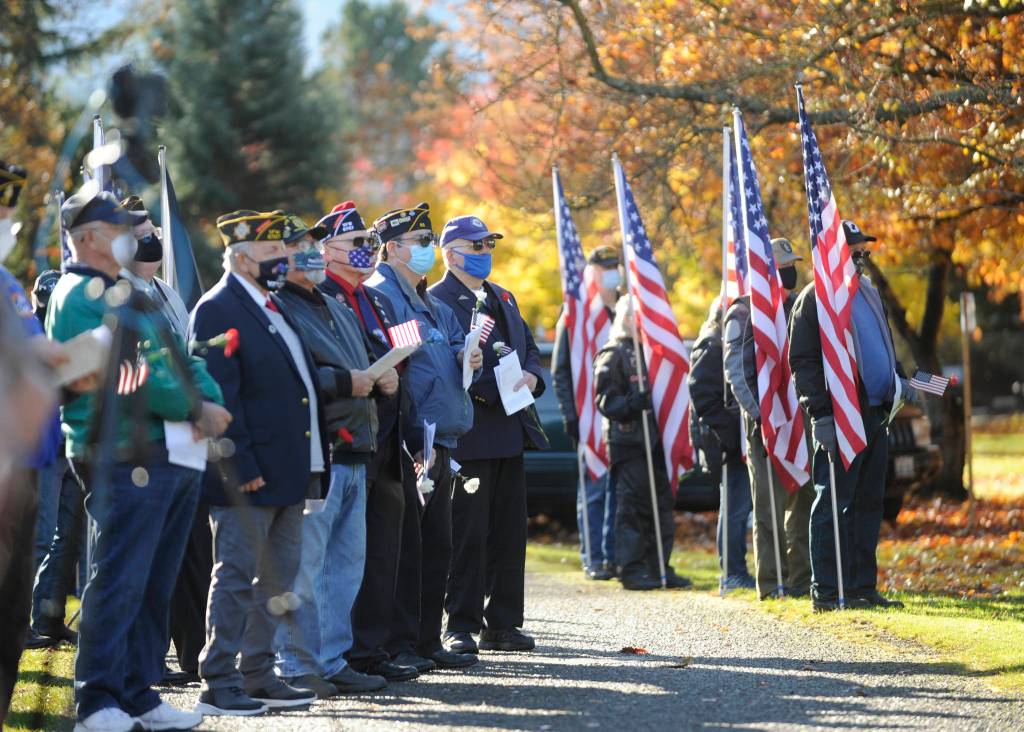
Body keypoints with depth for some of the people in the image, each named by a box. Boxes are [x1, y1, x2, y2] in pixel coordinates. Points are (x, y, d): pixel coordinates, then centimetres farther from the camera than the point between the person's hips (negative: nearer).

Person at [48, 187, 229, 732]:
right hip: (126, 461, -9)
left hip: (172, 460, 9)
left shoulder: (130, 294, 21)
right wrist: (193, 410, -13)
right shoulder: (79, 298, -8)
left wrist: (210, 401, -4)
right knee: (119, 584, -9)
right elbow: (126, 377, -17)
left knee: (155, 585, 11)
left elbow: (180, 359, 17)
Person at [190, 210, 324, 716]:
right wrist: (240, 465, -22)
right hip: (250, 475, -9)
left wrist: (309, 465, 17)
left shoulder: (272, 307, 16)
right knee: (237, 578, -5)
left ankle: (257, 675, 20)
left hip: (288, 472, 9)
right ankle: (217, 684, -1)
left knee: (278, 579, 13)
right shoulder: (218, 309, -12)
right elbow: (218, 395, -18)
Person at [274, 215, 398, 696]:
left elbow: (358, 368, 29)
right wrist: (344, 382, -21)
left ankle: (332, 661, 18)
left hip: (352, 453, 9)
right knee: (305, 566, -6)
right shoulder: (280, 308, -9)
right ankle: (296, 666, 0)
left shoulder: (336, 309, 22)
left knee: (346, 563, 12)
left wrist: (379, 379, 8)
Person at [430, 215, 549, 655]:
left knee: (509, 532, 10)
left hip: (510, 429, 8)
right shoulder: (436, 301, -8)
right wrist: (489, 390, -24)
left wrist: (531, 375, 2)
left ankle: (503, 624, 16)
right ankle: (461, 627, 1)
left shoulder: (502, 298, 19)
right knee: (467, 533, -5)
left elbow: (528, 346, 24)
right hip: (469, 433, -8)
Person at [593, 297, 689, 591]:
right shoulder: (613, 355, -5)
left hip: (654, 440, 8)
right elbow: (605, 401, -11)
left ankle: (659, 567, 15)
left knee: (662, 504, 9)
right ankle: (631, 570, -3)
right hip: (627, 442, -8)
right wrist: (631, 403, -26)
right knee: (633, 506, -7)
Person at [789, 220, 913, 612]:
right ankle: (826, 591, -4)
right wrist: (820, 414, -17)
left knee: (868, 502, 10)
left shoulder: (868, 293, 18)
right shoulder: (814, 298, -7)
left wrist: (899, 379, 13)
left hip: (876, 414, 8)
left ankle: (863, 587, 15)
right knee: (833, 504, -6)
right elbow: (802, 362, -11)